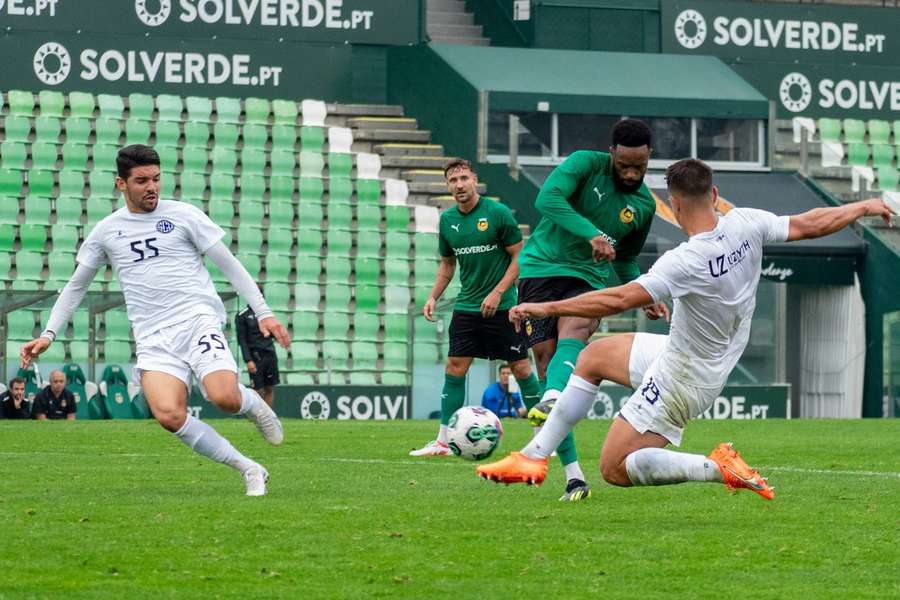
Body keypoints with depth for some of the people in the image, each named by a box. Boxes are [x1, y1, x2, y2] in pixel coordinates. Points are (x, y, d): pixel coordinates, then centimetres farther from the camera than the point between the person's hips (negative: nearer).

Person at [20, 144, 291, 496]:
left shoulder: (184, 216, 6)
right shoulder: (106, 232, 14)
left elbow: (229, 265, 8)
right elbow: (76, 286, 23)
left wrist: (263, 313, 1)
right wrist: (49, 334, 14)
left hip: (197, 319, -2)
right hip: (153, 340, 2)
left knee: (224, 397, -28)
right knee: (169, 415, -26)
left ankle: (253, 404, 11)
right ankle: (248, 469, -13)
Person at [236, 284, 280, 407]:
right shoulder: (242, 316, -1)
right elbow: (242, 340, -5)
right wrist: (248, 360, -14)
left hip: (270, 355, 5)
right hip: (256, 357, -5)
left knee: (269, 390, 5)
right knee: (259, 391, -7)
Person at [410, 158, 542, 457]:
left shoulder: (498, 213, -9)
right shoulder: (447, 219, 6)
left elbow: (519, 256, -7)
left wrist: (498, 292, -15)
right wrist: (433, 297, 6)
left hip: (502, 306, -4)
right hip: (466, 306, 4)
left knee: (521, 368, -2)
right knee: (454, 368, -1)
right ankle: (443, 441, 3)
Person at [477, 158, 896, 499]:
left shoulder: (685, 263, -32)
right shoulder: (746, 224, -14)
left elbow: (619, 300, -35)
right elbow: (809, 225, -3)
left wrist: (545, 309, -30)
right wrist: (864, 208, 15)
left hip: (681, 382, -9)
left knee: (615, 470, 1)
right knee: (593, 357, 22)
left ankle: (718, 468, -7)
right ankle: (533, 458, 22)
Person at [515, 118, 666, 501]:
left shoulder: (644, 205, 9)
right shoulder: (586, 164, -6)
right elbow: (547, 199, -23)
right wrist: (594, 234, -31)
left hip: (587, 278, 2)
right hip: (540, 268, -2)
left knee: (574, 330, -32)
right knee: (545, 360, -9)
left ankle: (552, 400, -62)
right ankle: (573, 476, -5)